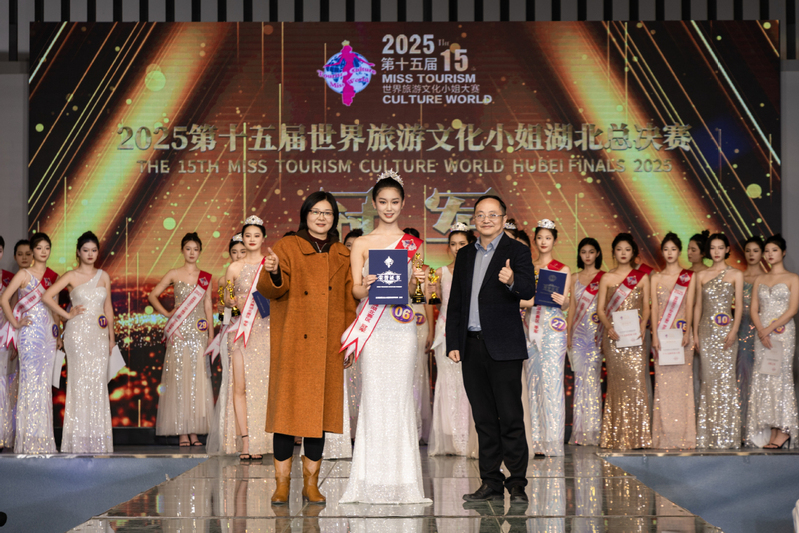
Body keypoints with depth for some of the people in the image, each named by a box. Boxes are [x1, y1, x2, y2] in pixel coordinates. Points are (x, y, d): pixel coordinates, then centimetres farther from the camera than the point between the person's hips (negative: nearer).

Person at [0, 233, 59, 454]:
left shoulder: (53, 276, 14)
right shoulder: (24, 274, -1)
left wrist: (58, 332, 11)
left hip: (49, 333, 5)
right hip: (30, 332, -5)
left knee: (45, 383, 5)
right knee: (30, 381, -8)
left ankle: (43, 439, 9)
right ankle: (28, 440, -5)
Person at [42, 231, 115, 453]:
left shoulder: (103, 276, 13)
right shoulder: (71, 276, 0)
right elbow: (47, 296, -8)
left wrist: (111, 336, 13)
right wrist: (67, 315, -6)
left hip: (99, 335, 4)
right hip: (78, 332, -4)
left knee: (99, 382, 1)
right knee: (80, 381, -4)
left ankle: (98, 439, 6)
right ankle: (79, 438, 1)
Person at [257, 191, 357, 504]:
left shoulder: (341, 256, 15)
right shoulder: (287, 247, 3)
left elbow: (349, 301, 17)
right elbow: (271, 290, -8)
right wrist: (272, 272, -30)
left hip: (328, 348, 4)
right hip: (293, 345, -3)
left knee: (321, 409, 3)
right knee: (288, 406, -4)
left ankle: (311, 483, 10)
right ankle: (282, 483, 2)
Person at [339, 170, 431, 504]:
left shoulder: (413, 244, 12)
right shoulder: (362, 244, 8)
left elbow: (412, 290, 10)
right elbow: (355, 290, 3)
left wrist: (414, 282, -12)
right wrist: (367, 286, -19)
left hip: (402, 325, 1)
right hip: (371, 325, -1)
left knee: (400, 396, -2)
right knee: (373, 396, -4)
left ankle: (401, 480, 4)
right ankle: (373, 481, 1)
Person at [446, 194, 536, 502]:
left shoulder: (517, 252, -1)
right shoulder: (465, 255, 15)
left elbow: (528, 291, -17)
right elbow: (455, 303, 17)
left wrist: (512, 281, -39)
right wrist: (453, 343, 9)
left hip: (503, 347, -5)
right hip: (472, 346, 5)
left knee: (510, 418, -6)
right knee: (484, 418, 9)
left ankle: (517, 484, 0)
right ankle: (491, 483, 14)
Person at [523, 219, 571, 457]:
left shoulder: (563, 270, 3)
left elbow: (565, 304, -4)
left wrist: (562, 301, -24)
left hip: (553, 327, -4)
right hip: (531, 326, 4)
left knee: (551, 381, -8)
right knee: (533, 381, 3)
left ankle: (551, 441, -6)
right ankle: (535, 440, 7)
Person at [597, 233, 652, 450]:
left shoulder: (642, 277, 10)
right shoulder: (607, 278, 9)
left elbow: (646, 306, 7)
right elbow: (600, 308, 6)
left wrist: (642, 325, -10)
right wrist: (608, 327, -11)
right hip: (613, 335, 0)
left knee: (636, 378, -10)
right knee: (616, 380, -3)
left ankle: (637, 435, -7)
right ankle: (616, 437, 1)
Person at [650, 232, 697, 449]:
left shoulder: (689, 276, 7)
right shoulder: (656, 278, 11)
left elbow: (689, 306, 0)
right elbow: (654, 307, 5)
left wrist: (687, 332, -10)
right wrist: (654, 334, -5)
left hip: (682, 333, -1)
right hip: (662, 334, 1)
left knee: (682, 381, -5)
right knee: (663, 382, -3)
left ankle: (683, 435, -2)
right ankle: (664, 437, -1)